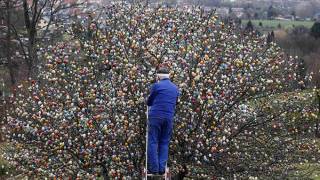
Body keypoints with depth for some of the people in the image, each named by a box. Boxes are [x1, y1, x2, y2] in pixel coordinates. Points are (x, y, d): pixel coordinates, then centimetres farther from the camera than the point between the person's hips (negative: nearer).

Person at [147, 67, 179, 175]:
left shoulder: (156, 85, -3)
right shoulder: (175, 88, 12)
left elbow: (149, 102, 8)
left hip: (156, 116, -4)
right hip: (169, 117, 4)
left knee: (153, 142, 1)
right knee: (164, 143, 10)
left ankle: (154, 168, -4)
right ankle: (162, 168, 3)